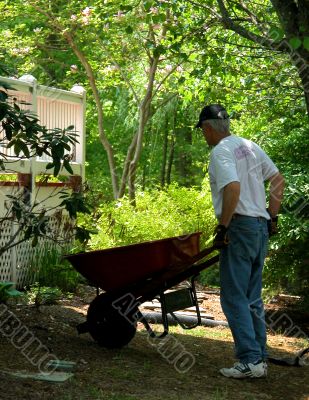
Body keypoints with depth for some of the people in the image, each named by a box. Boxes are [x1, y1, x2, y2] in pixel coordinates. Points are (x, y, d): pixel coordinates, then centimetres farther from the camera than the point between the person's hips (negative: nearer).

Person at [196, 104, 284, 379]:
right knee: (252, 298, 14)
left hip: (240, 226, -9)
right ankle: (260, 358, 16)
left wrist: (222, 227, -19)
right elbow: (278, 179, 15)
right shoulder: (250, 146, 15)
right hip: (261, 226, 9)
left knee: (234, 296, -5)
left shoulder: (220, 152, -10)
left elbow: (233, 187, -25)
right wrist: (273, 217, 18)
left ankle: (250, 360, -8)